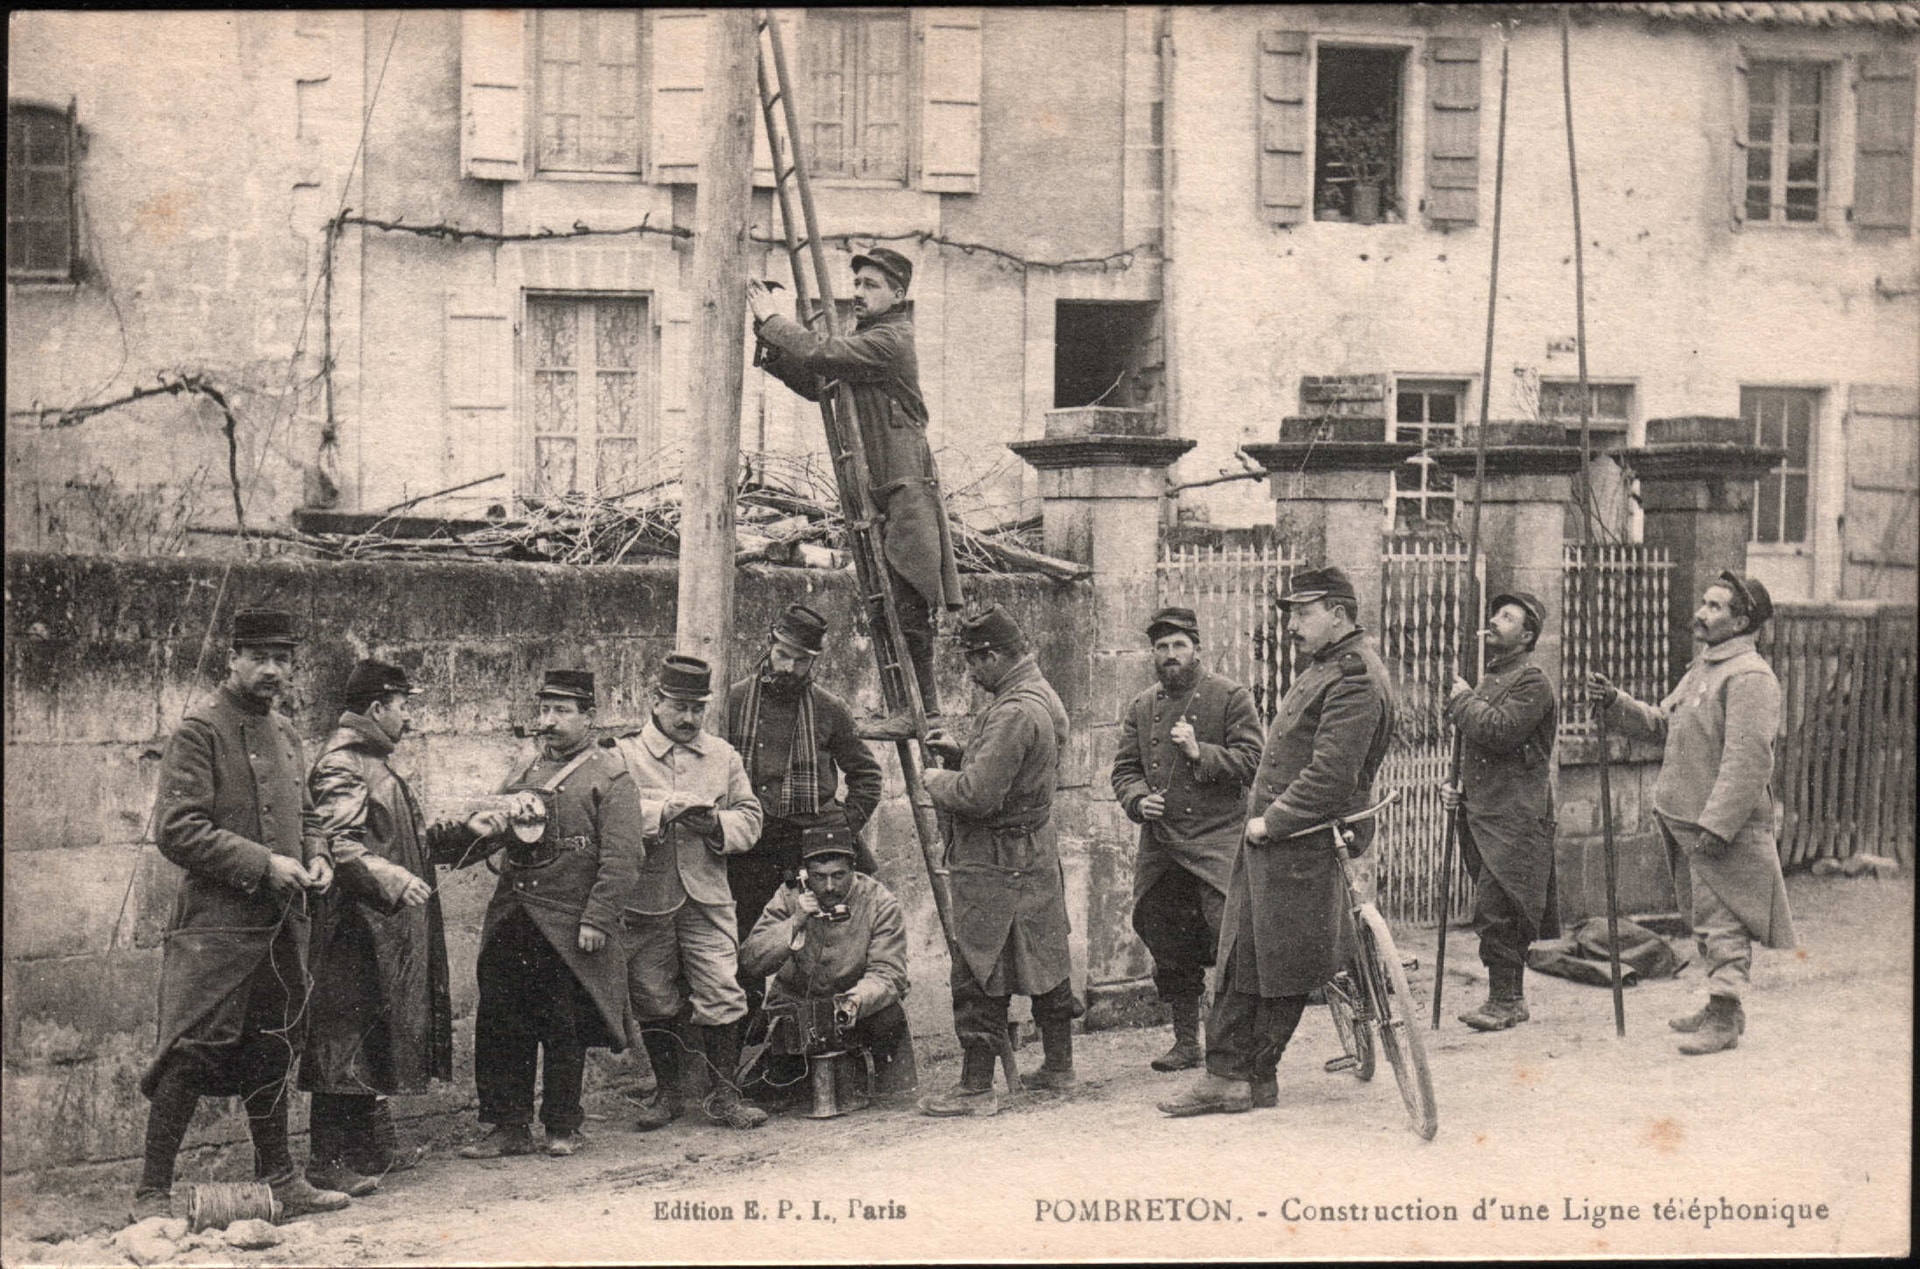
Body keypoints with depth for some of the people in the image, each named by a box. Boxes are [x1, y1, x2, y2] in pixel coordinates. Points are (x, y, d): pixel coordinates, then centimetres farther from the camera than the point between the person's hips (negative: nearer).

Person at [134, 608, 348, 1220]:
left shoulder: (284, 733, 15)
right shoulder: (199, 731, -9)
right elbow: (175, 829, -16)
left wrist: (316, 856, 5)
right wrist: (262, 864, -19)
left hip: (283, 921, 8)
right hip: (217, 924, -8)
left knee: (272, 1052, 16)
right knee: (192, 1055, -9)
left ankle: (279, 1180, 25)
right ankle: (152, 1195, -3)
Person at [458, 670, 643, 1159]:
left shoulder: (609, 776, -2)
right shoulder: (527, 770, 17)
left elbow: (621, 858, -8)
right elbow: (492, 833, 21)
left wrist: (597, 919, -15)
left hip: (568, 927, -6)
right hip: (512, 917, 6)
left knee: (563, 1029, 3)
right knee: (499, 1022, 3)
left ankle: (563, 1127, 15)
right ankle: (509, 1127, 11)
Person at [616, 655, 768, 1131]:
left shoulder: (723, 756, 12)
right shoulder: (626, 755, 2)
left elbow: (750, 818, 12)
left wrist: (716, 825, -8)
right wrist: (665, 810, -20)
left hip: (708, 895, 1)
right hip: (646, 895, -1)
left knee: (721, 994, -5)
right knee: (654, 999, 6)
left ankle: (725, 1094, 3)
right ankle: (668, 1091, 21)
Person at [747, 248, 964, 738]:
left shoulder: (891, 339, -11)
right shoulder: (865, 337, 19)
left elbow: (822, 355, -20)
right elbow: (816, 383, 19)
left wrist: (772, 321, -8)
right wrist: (771, 347, 6)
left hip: (906, 483, -10)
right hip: (878, 484, 10)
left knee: (906, 601, -11)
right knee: (891, 604, 8)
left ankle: (922, 710, -10)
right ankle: (919, 706, 11)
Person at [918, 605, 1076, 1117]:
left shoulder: (1014, 713, -21)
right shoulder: (1045, 699, 11)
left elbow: (978, 795, -25)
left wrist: (938, 781, -7)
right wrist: (960, 752, 12)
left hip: (995, 862, -10)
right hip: (1035, 849, 10)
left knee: (978, 974, -5)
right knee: (1045, 958, 17)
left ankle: (976, 1088, -3)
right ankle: (1058, 1065, 27)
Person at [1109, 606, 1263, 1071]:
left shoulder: (1231, 697, 1)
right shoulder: (1141, 707, 15)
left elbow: (1251, 761, -6)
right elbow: (1124, 769, 15)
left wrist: (1200, 753, -18)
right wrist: (1138, 800, -5)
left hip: (1219, 840, -5)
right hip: (1160, 844, 5)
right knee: (1169, 952, 8)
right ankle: (1186, 1042, 18)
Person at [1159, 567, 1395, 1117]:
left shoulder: (1356, 678, -16)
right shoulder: (1326, 665, 17)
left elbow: (1331, 774, -23)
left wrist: (1273, 822, -17)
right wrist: (1264, 820, 13)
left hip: (1306, 845, -10)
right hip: (1271, 837, 10)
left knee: (1282, 967, -1)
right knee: (1241, 955, 9)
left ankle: (1253, 1077, 7)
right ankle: (1227, 1074, 12)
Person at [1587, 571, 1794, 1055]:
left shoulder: (1749, 676, -16)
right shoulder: (1702, 669, 17)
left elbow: (1748, 761, -22)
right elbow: (1661, 722, 23)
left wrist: (1716, 826, -26)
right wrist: (1616, 702, 6)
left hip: (1725, 830, -10)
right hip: (1688, 821, 10)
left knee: (1721, 922, -7)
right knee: (1706, 919, 17)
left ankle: (1726, 1018, -2)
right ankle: (1720, 1007, 26)